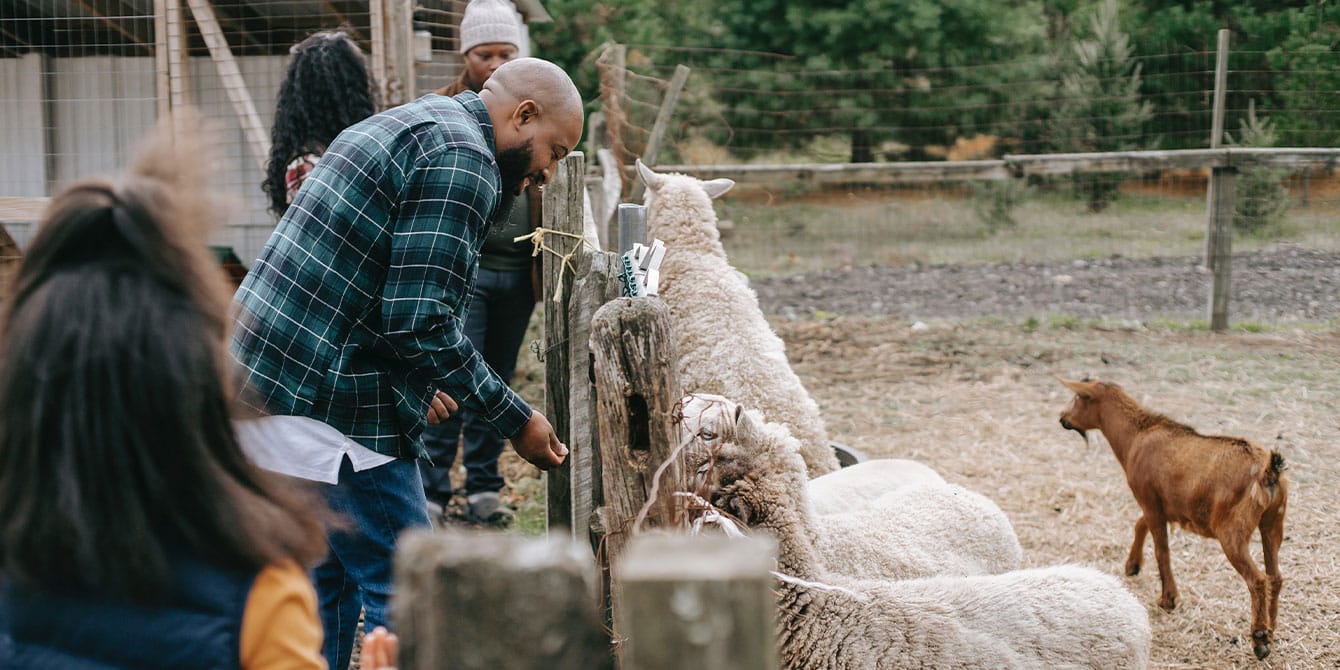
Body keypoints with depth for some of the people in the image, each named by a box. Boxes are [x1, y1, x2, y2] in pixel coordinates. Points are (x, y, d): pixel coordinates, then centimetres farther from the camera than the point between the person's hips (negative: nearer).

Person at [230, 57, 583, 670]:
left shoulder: (401, 125, 20)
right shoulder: (461, 160, -12)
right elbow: (421, 321, -19)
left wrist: (416, 383, 21)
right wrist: (517, 422, -10)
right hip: (329, 409, -10)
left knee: (331, 581, 19)